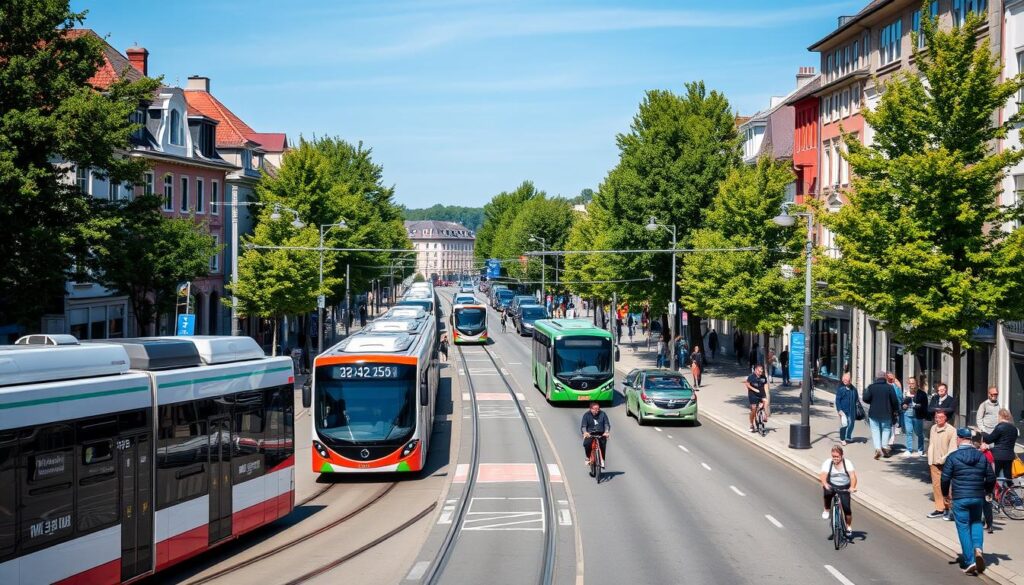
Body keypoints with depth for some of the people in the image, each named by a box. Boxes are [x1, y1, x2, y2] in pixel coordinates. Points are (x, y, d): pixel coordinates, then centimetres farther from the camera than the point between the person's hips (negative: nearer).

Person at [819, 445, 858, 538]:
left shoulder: (847, 463, -11)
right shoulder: (827, 463, -9)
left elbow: (853, 476, -23)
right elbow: (823, 475, -22)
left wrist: (852, 487, -41)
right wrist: (825, 484, -44)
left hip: (844, 488, 0)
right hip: (832, 486, 0)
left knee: (847, 508, -10)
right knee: (827, 492, -35)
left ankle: (849, 527, 14)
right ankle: (827, 510, -7)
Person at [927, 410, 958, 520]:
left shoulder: (951, 430, -9)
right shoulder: (933, 428, 10)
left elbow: (952, 448, -10)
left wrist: (944, 458, -15)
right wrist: (930, 460, 8)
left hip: (946, 463, -6)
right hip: (934, 463, 6)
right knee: (936, 486, 7)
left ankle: (949, 509, 4)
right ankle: (939, 509, 15)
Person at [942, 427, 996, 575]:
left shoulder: (953, 457, -7)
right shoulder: (981, 456, 4)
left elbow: (945, 478, -8)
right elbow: (991, 478, 7)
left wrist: (945, 493, 10)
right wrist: (987, 491, 25)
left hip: (960, 499, -3)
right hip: (978, 498, 4)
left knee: (963, 528, 4)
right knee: (976, 522, 23)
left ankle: (970, 562, 1)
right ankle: (978, 548, -2)